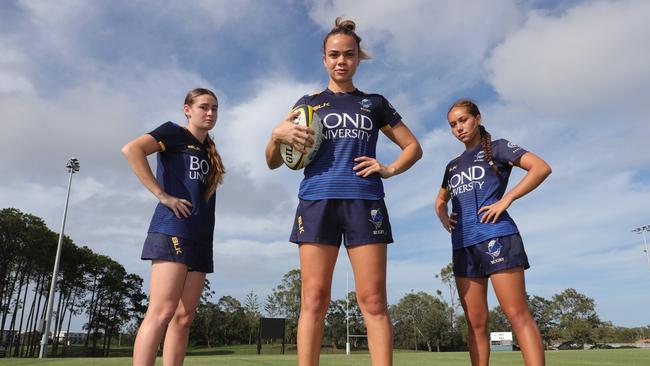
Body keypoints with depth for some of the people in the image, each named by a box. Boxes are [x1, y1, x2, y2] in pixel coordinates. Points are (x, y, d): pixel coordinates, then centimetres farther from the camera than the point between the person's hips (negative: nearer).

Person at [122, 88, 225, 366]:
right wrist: (162, 195, -16)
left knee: (184, 317, 4)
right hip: (173, 230, -8)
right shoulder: (174, 132, 3)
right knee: (162, 312, -16)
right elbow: (131, 149, -13)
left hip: (201, 236, 8)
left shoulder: (210, 151, 24)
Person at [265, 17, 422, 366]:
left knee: (373, 301, -3)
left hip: (364, 202, 0)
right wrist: (277, 135, -8)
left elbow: (413, 147, 22)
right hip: (317, 202, 0)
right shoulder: (309, 102, 16)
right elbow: (273, 163, 14)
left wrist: (388, 169, 3)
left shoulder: (374, 103, 18)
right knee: (313, 300, -4)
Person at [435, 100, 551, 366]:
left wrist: (505, 200, -13)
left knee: (518, 316, -9)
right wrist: (443, 217, 14)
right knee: (475, 322, 6)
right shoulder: (453, 166, 23)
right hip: (463, 244, 6)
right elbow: (441, 200, 37)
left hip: (495, 236, -6)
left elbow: (541, 167, -6)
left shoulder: (496, 148, 7)